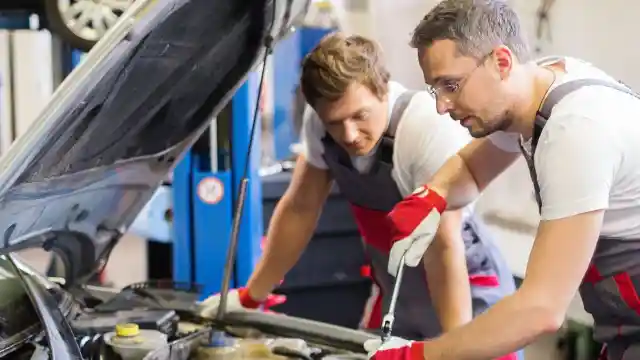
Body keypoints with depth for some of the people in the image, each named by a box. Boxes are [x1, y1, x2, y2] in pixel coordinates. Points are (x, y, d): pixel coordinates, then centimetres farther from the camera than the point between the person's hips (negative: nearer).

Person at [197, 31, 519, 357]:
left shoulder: (431, 127, -29)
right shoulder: (321, 123, -13)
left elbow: (445, 247, -29)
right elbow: (300, 208, 0)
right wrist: (250, 297, 5)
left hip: (468, 296, -5)